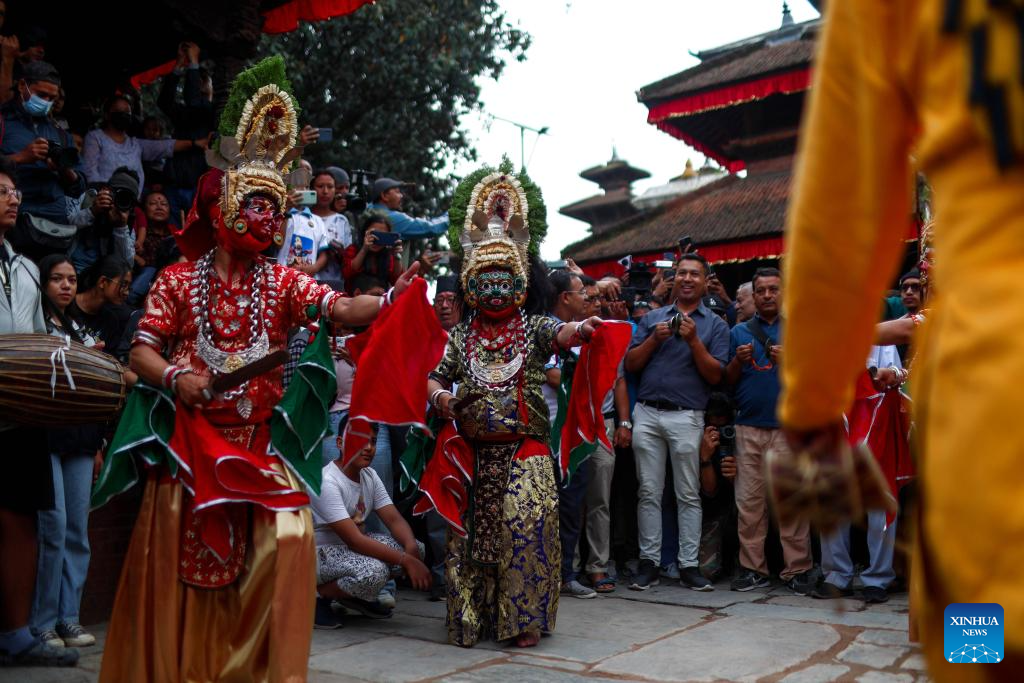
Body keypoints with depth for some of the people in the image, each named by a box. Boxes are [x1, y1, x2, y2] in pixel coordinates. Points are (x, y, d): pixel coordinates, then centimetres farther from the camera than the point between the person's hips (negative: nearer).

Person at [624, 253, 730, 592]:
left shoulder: (715, 325, 8)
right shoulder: (652, 318, 15)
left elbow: (715, 375, -1)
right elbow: (630, 364, 8)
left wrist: (693, 341, -11)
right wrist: (655, 339, -6)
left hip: (686, 416, -2)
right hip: (647, 413, 2)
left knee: (689, 494, 2)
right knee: (649, 492, 5)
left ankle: (689, 565, 9)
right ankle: (649, 562, 11)